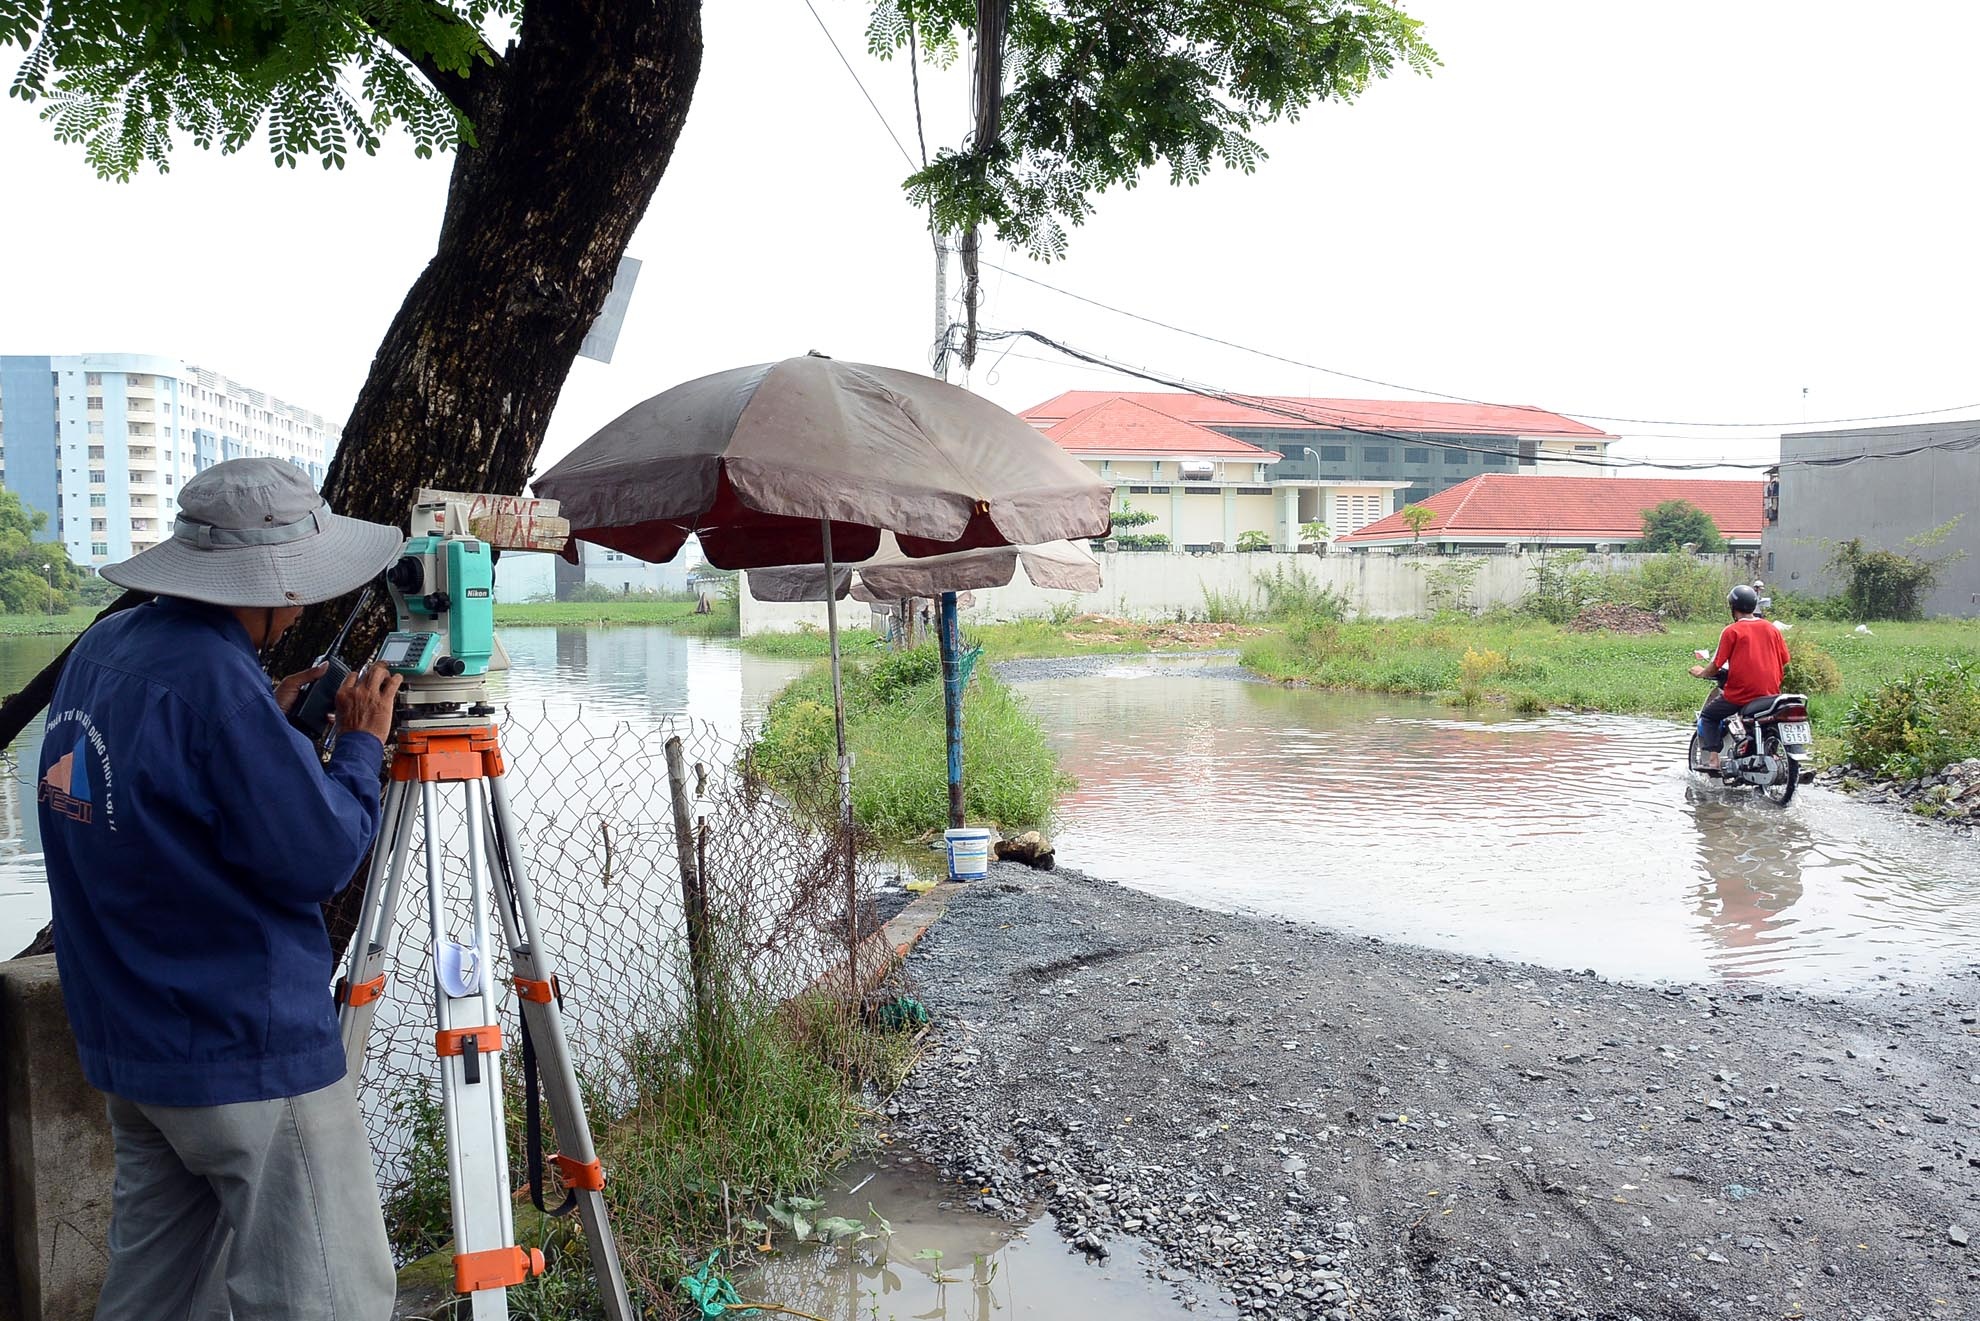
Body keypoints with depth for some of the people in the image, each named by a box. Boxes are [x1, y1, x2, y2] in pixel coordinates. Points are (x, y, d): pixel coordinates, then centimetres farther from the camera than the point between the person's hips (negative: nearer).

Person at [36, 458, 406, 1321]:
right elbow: (319, 857, -21)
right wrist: (361, 744, -7)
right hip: (247, 1054, -9)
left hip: (124, 1044, 9)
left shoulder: (99, 651, 5)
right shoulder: (214, 678, -23)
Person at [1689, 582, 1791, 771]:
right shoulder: (1772, 629, 8)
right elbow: (1785, 662, 10)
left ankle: (1712, 758, -3)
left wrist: (1701, 672, 12)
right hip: (1769, 693, 5)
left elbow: (1717, 665, -7)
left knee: (1708, 716, 12)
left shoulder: (1732, 631, -6)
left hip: (1740, 693, -5)